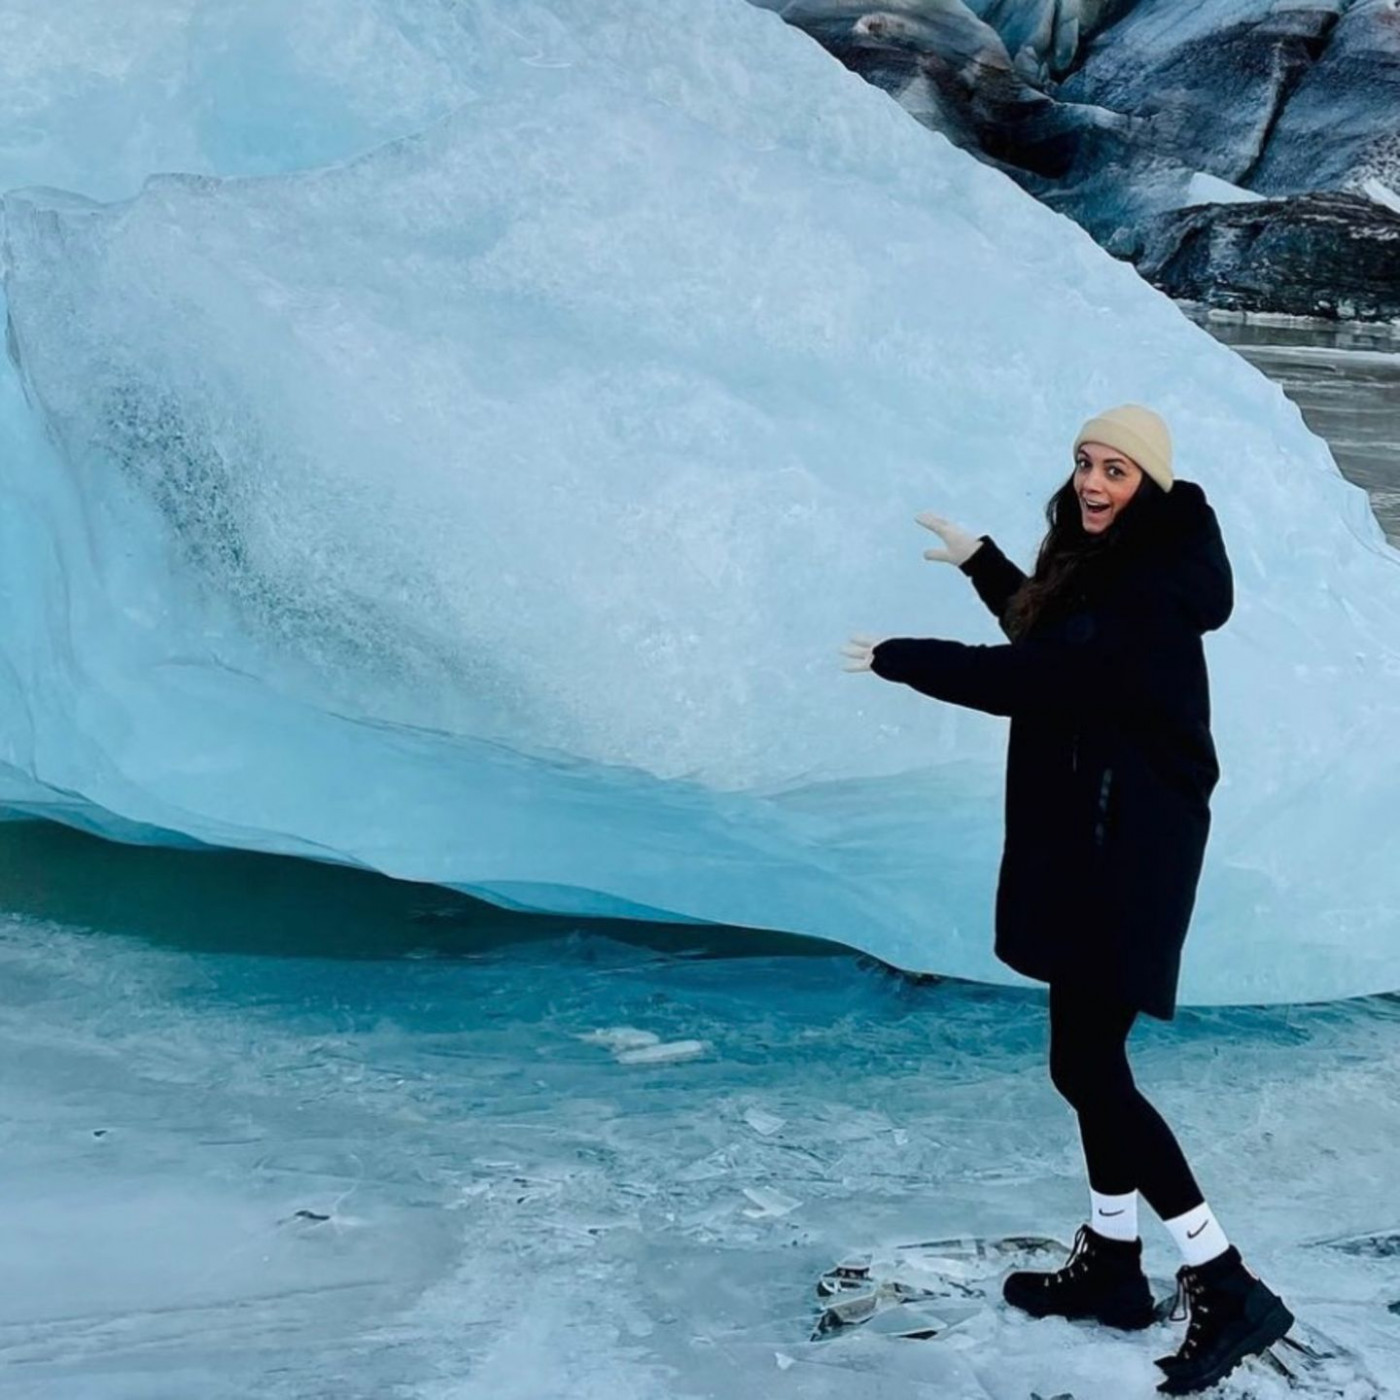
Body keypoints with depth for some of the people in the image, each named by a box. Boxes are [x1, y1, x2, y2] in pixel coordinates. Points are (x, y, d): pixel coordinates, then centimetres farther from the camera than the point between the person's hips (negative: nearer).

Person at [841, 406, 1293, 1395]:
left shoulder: (1153, 588, -20)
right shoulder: (1105, 564, 11)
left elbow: (1035, 679, -28)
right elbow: (1057, 645, 30)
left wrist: (899, 658, -17)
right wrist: (983, 564, 33)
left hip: (1129, 847, -10)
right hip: (1087, 837, 10)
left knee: (1087, 1066, -7)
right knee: (1092, 1055, 16)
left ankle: (1229, 1292, 2)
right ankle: (1112, 1265, 30)